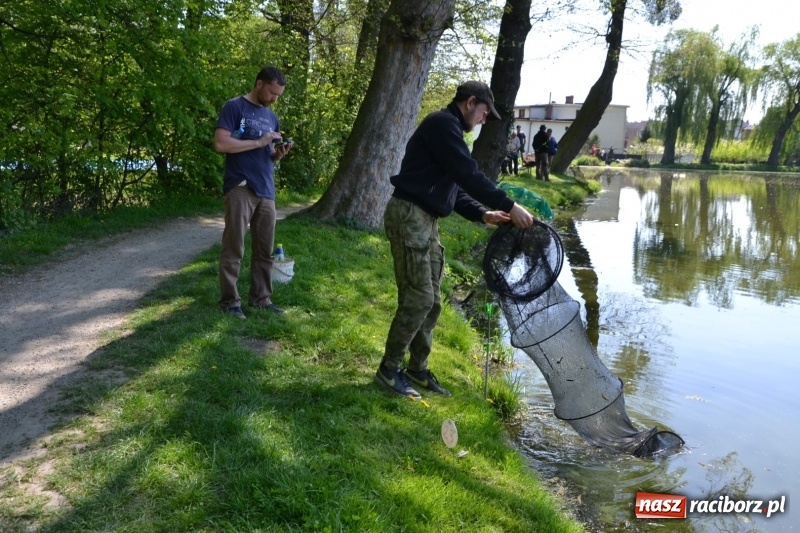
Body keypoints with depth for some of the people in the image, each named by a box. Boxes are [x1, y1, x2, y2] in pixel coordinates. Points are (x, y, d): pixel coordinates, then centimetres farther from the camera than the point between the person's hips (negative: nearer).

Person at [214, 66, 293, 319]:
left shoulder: (272, 117, 19)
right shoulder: (234, 107, -2)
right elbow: (221, 143, -13)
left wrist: (279, 153, 1)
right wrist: (259, 142, -14)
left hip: (266, 191, 7)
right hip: (240, 189, -7)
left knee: (265, 250, 8)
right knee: (233, 250, -3)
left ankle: (261, 298, 17)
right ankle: (229, 301, 4)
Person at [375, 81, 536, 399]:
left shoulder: (449, 129, 22)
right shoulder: (443, 123, -10)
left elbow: (455, 186, 19)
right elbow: (468, 175, -19)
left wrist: (483, 214, 6)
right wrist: (509, 206, -18)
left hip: (426, 220, 10)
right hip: (409, 216, -10)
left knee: (432, 301, 11)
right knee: (418, 298, -9)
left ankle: (416, 369, 21)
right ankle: (388, 371, 3)